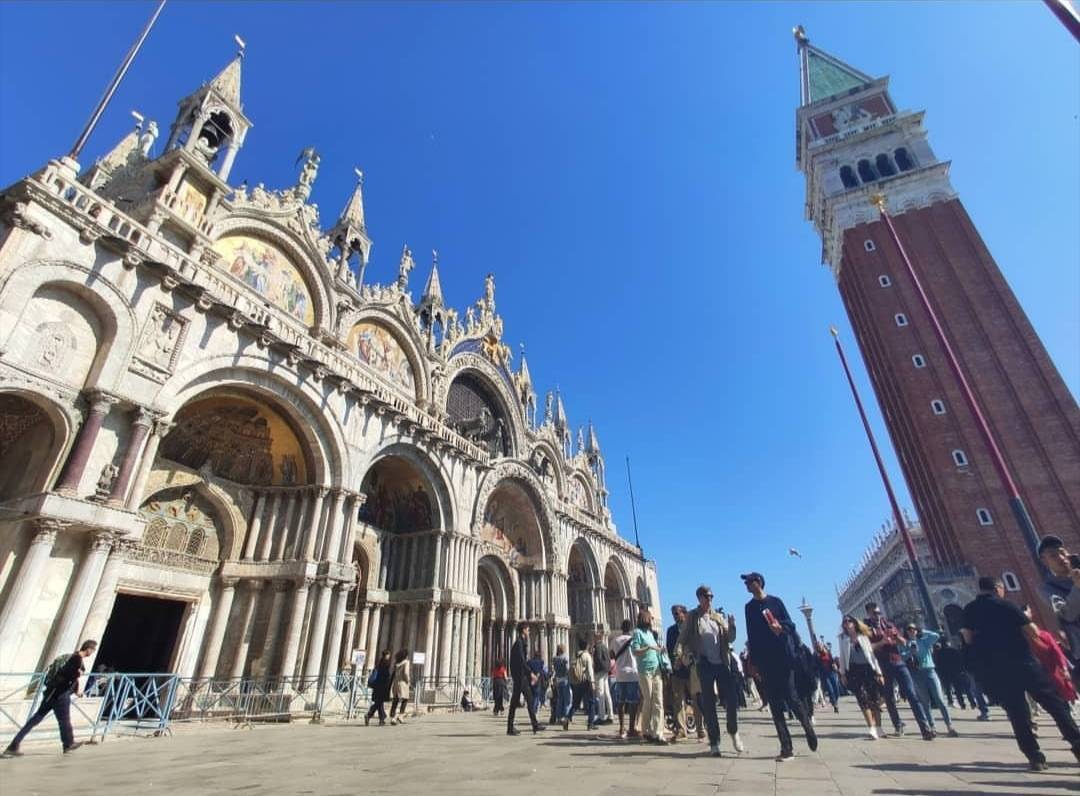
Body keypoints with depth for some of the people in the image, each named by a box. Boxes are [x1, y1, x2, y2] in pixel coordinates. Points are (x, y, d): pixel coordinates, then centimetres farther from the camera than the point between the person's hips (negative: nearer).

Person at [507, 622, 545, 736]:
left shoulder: (522, 642, 17)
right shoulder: (519, 643, -14)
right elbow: (521, 660, -22)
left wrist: (530, 675, 21)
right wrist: (531, 673, -22)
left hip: (523, 675, 10)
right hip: (519, 675, -10)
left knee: (529, 699, 10)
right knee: (515, 700, -4)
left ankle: (535, 725, 13)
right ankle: (510, 728, 3)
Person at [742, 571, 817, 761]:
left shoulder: (775, 601, 1)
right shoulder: (749, 607, 9)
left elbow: (790, 624, -1)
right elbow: (751, 635, 10)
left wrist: (781, 627, -23)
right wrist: (753, 660, 6)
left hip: (783, 656, -3)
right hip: (764, 659, 3)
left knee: (790, 696, -2)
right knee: (775, 703, 2)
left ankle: (808, 728, 26)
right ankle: (786, 747, 7)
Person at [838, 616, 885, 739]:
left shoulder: (863, 636, 8)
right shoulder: (843, 638, 7)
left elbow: (871, 654, 7)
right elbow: (842, 656, 7)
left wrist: (879, 672, 1)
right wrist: (842, 673, 2)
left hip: (868, 669, 1)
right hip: (854, 671, -1)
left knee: (875, 699, 2)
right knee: (863, 699, -13)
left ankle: (878, 728, 12)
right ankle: (872, 728, -13)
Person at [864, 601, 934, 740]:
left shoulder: (889, 624, 14)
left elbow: (903, 642, 16)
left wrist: (897, 637, -5)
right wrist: (882, 641, -21)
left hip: (898, 662, 3)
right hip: (882, 667, -2)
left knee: (912, 694, -7)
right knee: (889, 697, 6)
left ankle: (925, 728, -8)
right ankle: (898, 725, 21)